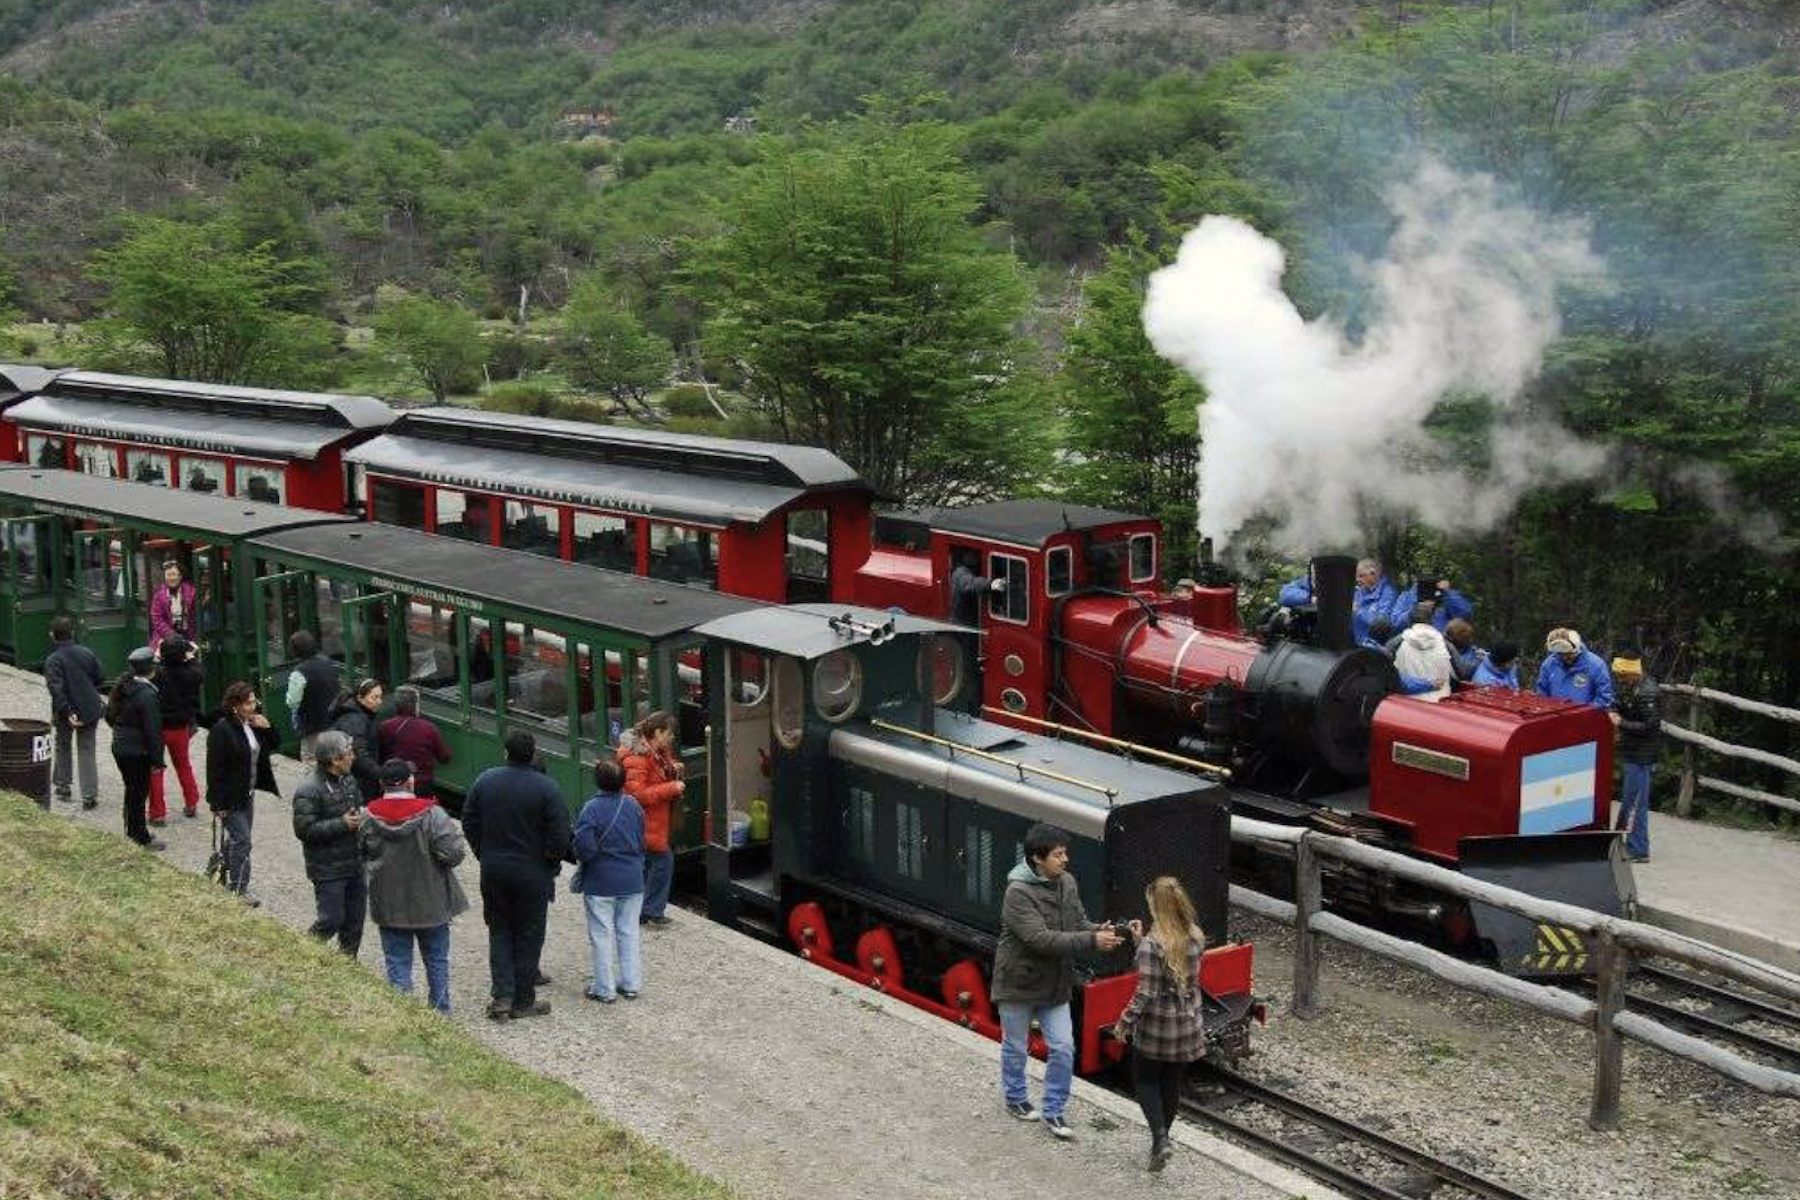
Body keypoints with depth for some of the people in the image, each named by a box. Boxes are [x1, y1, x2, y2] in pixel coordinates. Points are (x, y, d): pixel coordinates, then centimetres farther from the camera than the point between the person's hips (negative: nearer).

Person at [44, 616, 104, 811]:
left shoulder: (52, 660, -15)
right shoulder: (86, 653, -1)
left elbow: (56, 689, -25)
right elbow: (101, 679, 6)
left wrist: (67, 712, -23)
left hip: (66, 713, -3)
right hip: (90, 710, 3)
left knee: (63, 747, 22)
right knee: (87, 751, 8)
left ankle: (63, 787, 32)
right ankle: (89, 795, 1)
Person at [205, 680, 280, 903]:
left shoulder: (253, 723, 3)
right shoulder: (221, 730, -20)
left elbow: (275, 744, 13)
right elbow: (214, 769, -19)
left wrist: (267, 728, -8)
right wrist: (217, 804, -19)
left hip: (247, 793, 8)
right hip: (230, 797, -8)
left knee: (236, 837, 19)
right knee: (242, 840, -6)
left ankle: (223, 872, 37)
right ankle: (239, 889, 2)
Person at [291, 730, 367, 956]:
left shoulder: (348, 781, 8)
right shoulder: (309, 791, -19)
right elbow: (304, 829, -23)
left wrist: (359, 818, 3)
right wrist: (342, 824, -24)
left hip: (354, 864, 8)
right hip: (328, 869, -8)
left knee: (355, 920, 14)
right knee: (331, 920, -4)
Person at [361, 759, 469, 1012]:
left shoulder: (369, 817, -9)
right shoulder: (431, 815, -20)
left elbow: (363, 853, 5)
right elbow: (454, 853, -23)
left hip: (389, 905, 1)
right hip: (430, 904, -1)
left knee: (397, 963, 10)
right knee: (436, 960, 17)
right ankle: (440, 1010, 26)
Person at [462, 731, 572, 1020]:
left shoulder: (484, 781, -2)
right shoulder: (546, 788, -14)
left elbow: (469, 823, 4)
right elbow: (560, 834, -14)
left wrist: (485, 855, 14)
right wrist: (551, 864, 3)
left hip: (493, 870, 3)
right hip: (533, 874, -3)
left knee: (499, 932, 14)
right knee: (529, 936, 8)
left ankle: (503, 997, 5)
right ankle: (523, 1002, 14)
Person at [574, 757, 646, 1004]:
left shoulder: (592, 808, -17)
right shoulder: (634, 806, 0)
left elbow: (585, 847, -21)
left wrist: (581, 860, 0)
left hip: (600, 884, -5)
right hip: (632, 882, 5)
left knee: (602, 936, 4)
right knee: (629, 933, 14)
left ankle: (605, 989, 9)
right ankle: (631, 984, 20)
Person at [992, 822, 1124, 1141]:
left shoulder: (1066, 883, -3)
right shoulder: (1018, 893, -26)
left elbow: (1079, 922, 3)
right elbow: (1040, 939, -33)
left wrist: (1100, 931, -20)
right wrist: (1091, 941, -35)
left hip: (1055, 985, 6)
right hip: (1019, 984, -6)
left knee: (1063, 1048, 3)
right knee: (1015, 1046, 14)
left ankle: (1053, 1112, 17)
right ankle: (1015, 1098, 38)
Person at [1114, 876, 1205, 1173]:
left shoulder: (1152, 944, -22)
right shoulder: (1195, 938, -2)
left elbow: (1146, 992, -21)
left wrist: (1124, 1022, -10)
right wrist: (1141, 941, 7)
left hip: (1156, 1026, -5)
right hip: (1187, 1025, 5)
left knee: (1145, 1080, 14)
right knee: (1173, 1082, 18)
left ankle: (1160, 1138, 0)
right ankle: (1161, 1139, 29)